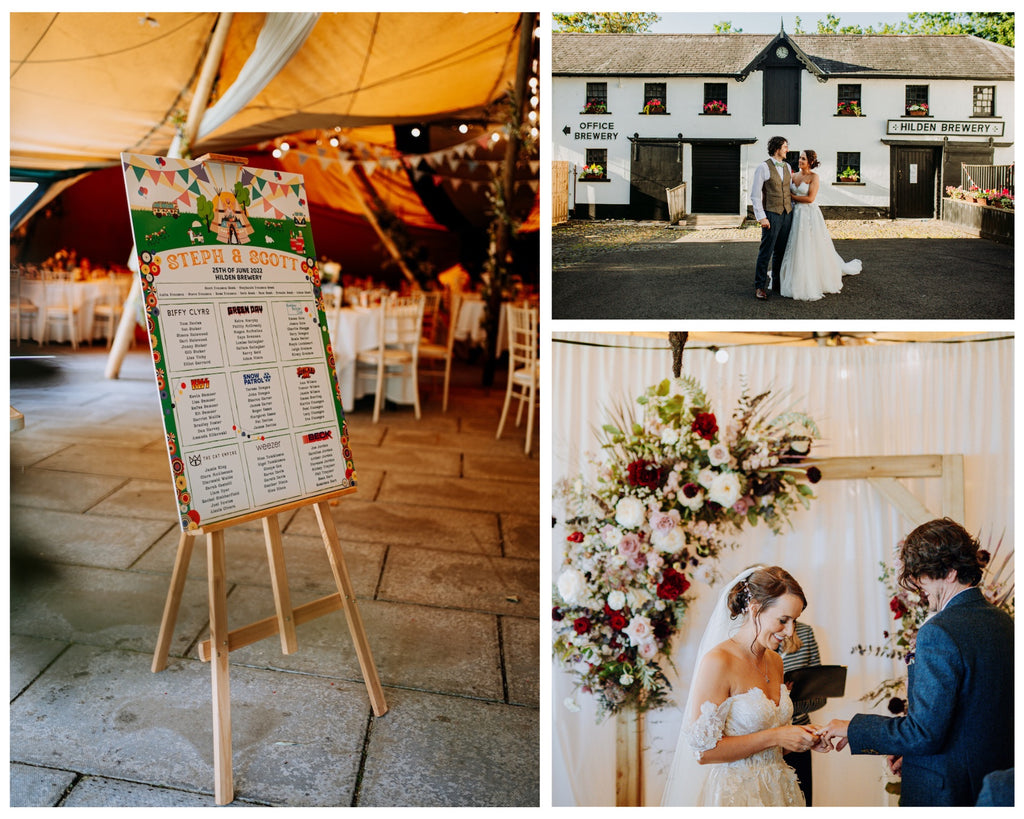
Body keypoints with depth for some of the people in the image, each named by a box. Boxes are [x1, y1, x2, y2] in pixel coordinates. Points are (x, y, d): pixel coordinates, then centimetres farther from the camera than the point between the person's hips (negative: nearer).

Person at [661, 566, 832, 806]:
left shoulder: (775, 662, 5)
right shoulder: (718, 662, -19)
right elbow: (703, 750, -21)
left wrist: (802, 738, -3)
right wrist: (774, 737, -19)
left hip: (775, 790, 7)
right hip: (734, 794, -7)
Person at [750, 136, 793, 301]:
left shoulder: (787, 167, 12)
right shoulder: (763, 168, -8)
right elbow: (755, 195, -10)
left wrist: (793, 209, 15)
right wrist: (761, 217, -15)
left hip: (787, 214, 6)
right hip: (771, 215, -6)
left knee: (780, 251, 11)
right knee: (766, 252, -5)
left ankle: (777, 283, 20)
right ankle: (760, 286, 1)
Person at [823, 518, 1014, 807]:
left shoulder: (939, 633, -23)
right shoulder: (1005, 623, 4)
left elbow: (924, 732, -24)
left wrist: (853, 728, -11)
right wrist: (912, 749, 13)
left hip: (945, 790, -8)